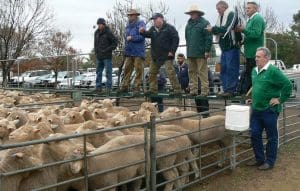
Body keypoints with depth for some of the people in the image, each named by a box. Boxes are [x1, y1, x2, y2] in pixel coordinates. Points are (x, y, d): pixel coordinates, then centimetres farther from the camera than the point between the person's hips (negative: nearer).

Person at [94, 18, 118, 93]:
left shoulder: (108, 32, -8)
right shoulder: (96, 32, 12)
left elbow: (115, 42, -7)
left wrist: (108, 49, -12)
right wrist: (96, 51, 11)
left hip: (107, 56, -6)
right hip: (98, 56, 7)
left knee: (108, 72, -2)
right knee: (98, 72, 9)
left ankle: (108, 87, 4)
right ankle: (98, 87, 16)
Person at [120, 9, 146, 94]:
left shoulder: (140, 24, -4)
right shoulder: (128, 25, 17)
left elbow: (142, 36, -15)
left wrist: (131, 38, -12)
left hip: (138, 52, -6)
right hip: (129, 52, 6)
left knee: (138, 70, -3)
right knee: (127, 69, 5)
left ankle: (137, 87, 3)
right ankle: (125, 86, 9)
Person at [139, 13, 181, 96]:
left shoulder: (169, 28, -5)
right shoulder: (153, 29, 14)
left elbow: (176, 39, -9)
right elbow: (148, 34, -1)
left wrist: (172, 51, -15)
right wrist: (143, 32, -23)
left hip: (167, 56, -7)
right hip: (156, 56, 7)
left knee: (170, 72, -12)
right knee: (152, 73, 10)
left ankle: (177, 90, -6)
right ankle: (153, 89, 20)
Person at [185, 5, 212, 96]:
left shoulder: (204, 23, -4)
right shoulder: (189, 24, 18)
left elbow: (209, 38, -9)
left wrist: (207, 50, -15)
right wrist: (188, 49, 16)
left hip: (200, 53, -7)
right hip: (190, 53, 8)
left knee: (202, 72, -7)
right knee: (192, 72, 9)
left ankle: (204, 91, -3)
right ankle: (193, 90, 15)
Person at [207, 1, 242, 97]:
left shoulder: (231, 14, -6)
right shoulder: (221, 17, 18)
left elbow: (227, 28, -19)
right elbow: (218, 30, 13)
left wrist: (213, 29, -15)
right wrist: (212, 29, -7)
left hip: (232, 47, -9)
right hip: (224, 47, 9)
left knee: (231, 69, -6)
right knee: (223, 69, 10)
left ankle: (231, 90, -3)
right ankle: (226, 89, 17)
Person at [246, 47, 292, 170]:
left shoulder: (273, 71, -15)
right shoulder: (254, 71, 10)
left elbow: (288, 85, -18)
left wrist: (280, 99, -15)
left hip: (269, 110, -7)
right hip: (256, 110, 8)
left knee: (272, 137, 8)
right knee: (255, 135, 12)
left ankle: (270, 162, 20)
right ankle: (259, 159, 28)